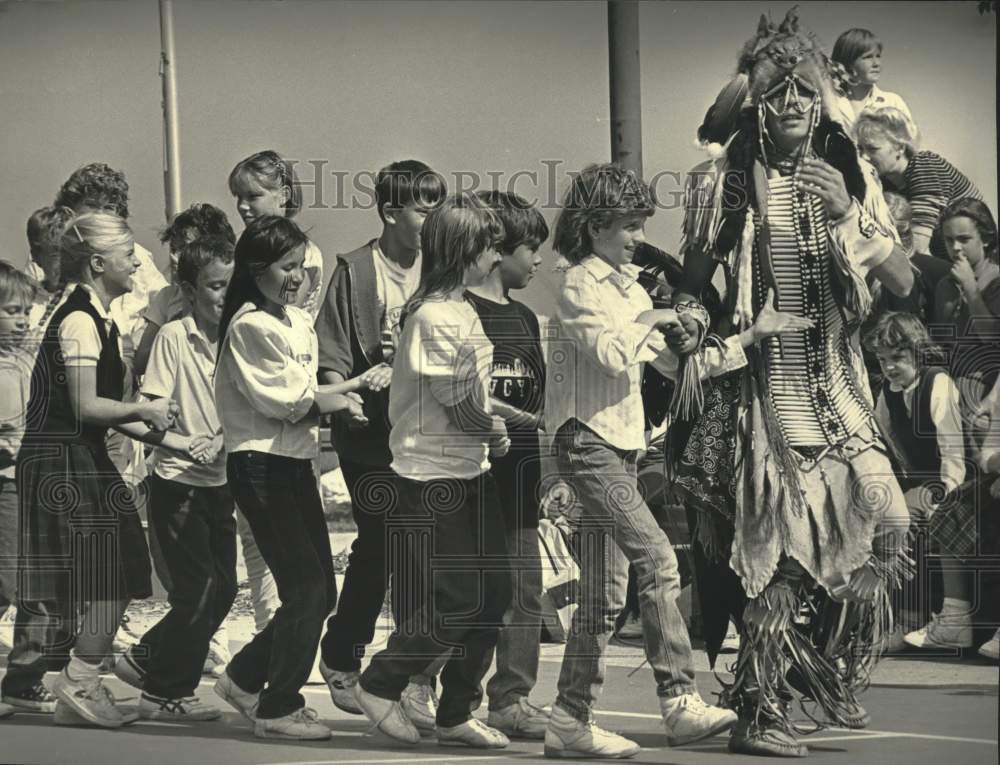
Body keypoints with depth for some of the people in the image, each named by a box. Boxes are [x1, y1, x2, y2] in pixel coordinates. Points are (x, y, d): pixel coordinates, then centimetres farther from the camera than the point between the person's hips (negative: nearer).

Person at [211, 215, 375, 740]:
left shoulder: (300, 322, 12)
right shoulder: (251, 325, -14)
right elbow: (283, 402, -16)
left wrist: (331, 395, -4)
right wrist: (333, 399, -5)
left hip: (296, 462, 9)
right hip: (260, 464, -9)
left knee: (320, 591, 10)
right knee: (306, 588, -7)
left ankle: (245, 679, 25)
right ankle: (278, 709, 4)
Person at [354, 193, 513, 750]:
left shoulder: (461, 308, 12)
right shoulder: (435, 317, -19)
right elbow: (461, 406, -18)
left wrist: (492, 426, 0)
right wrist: (496, 432, -2)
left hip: (470, 471, 9)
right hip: (431, 478, -9)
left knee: (494, 592, 8)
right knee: (459, 599, -6)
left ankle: (457, 714, 18)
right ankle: (380, 685, 12)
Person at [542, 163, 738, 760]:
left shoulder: (630, 284, 18)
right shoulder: (580, 284, -8)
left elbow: (642, 355, 26)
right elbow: (609, 353, -21)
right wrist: (647, 321, -6)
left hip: (622, 444, 9)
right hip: (589, 441, -9)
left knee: (605, 594, 7)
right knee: (658, 560, -20)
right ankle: (680, 700, -22)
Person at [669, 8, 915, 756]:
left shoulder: (850, 175, 8)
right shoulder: (725, 182, 0)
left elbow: (904, 281, 4)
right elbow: (692, 283, 9)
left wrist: (852, 221, -10)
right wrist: (686, 323, -12)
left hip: (840, 386, 3)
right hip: (763, 385, -3)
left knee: (882, 523, -8)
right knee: (774, 550, -7)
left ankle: (831, 668, 15)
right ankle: (762, 709, 3)